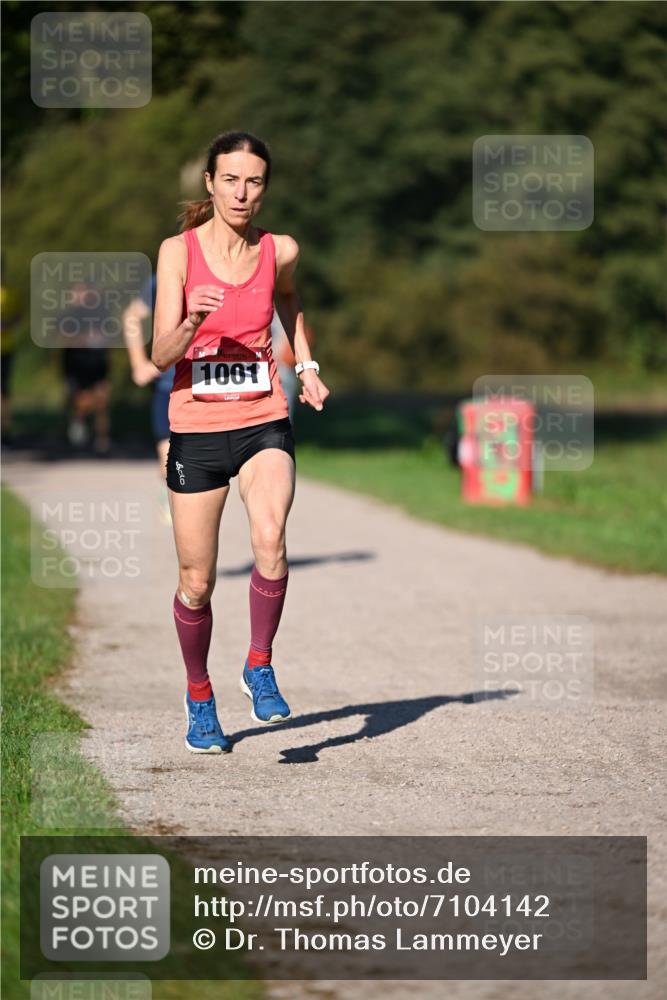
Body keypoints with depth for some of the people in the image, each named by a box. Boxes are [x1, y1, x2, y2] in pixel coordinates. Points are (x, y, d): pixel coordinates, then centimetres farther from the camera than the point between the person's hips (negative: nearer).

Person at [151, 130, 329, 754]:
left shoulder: (280, 251, 1)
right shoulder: (178, 251, -6)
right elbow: (161, 356, -10)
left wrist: (306, 367, 14)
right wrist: (193, 321, -29)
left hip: (264, 425, 1)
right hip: (196, 428, -1)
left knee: (270, 543, -27)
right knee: (196, 584, 5)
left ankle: (259, 667, -6)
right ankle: (199, 696, 30)